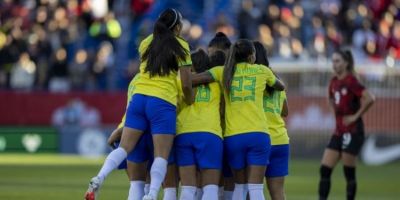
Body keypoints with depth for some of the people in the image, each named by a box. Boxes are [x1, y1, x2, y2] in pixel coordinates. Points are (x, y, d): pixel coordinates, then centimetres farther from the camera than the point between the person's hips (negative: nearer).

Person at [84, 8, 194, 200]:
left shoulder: (146, 43, 15)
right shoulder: (180, 46, 1)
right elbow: (186, 84, -2)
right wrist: (189, 101, 14)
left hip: (139, 98, 5)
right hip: (163, 103, -5)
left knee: (124, 147, 6)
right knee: (161, 156, -5)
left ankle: (98, 180, -14)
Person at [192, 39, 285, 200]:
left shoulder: (224, 72, 8)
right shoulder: (262, 71, 10)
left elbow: (192, 80, -4)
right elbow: (281, 87, 29)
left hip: (233, 136, 1)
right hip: (258, 133, -1)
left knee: (239, 185, 17)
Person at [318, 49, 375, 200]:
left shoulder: (351, 81, -13)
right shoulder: (334, 81, 11)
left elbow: (369, 99, -25)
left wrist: (356, 115, -17)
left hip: (352, 131, -8)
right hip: (339, 132, 8)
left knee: (349, 174, -2)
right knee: (324, 170, 1)